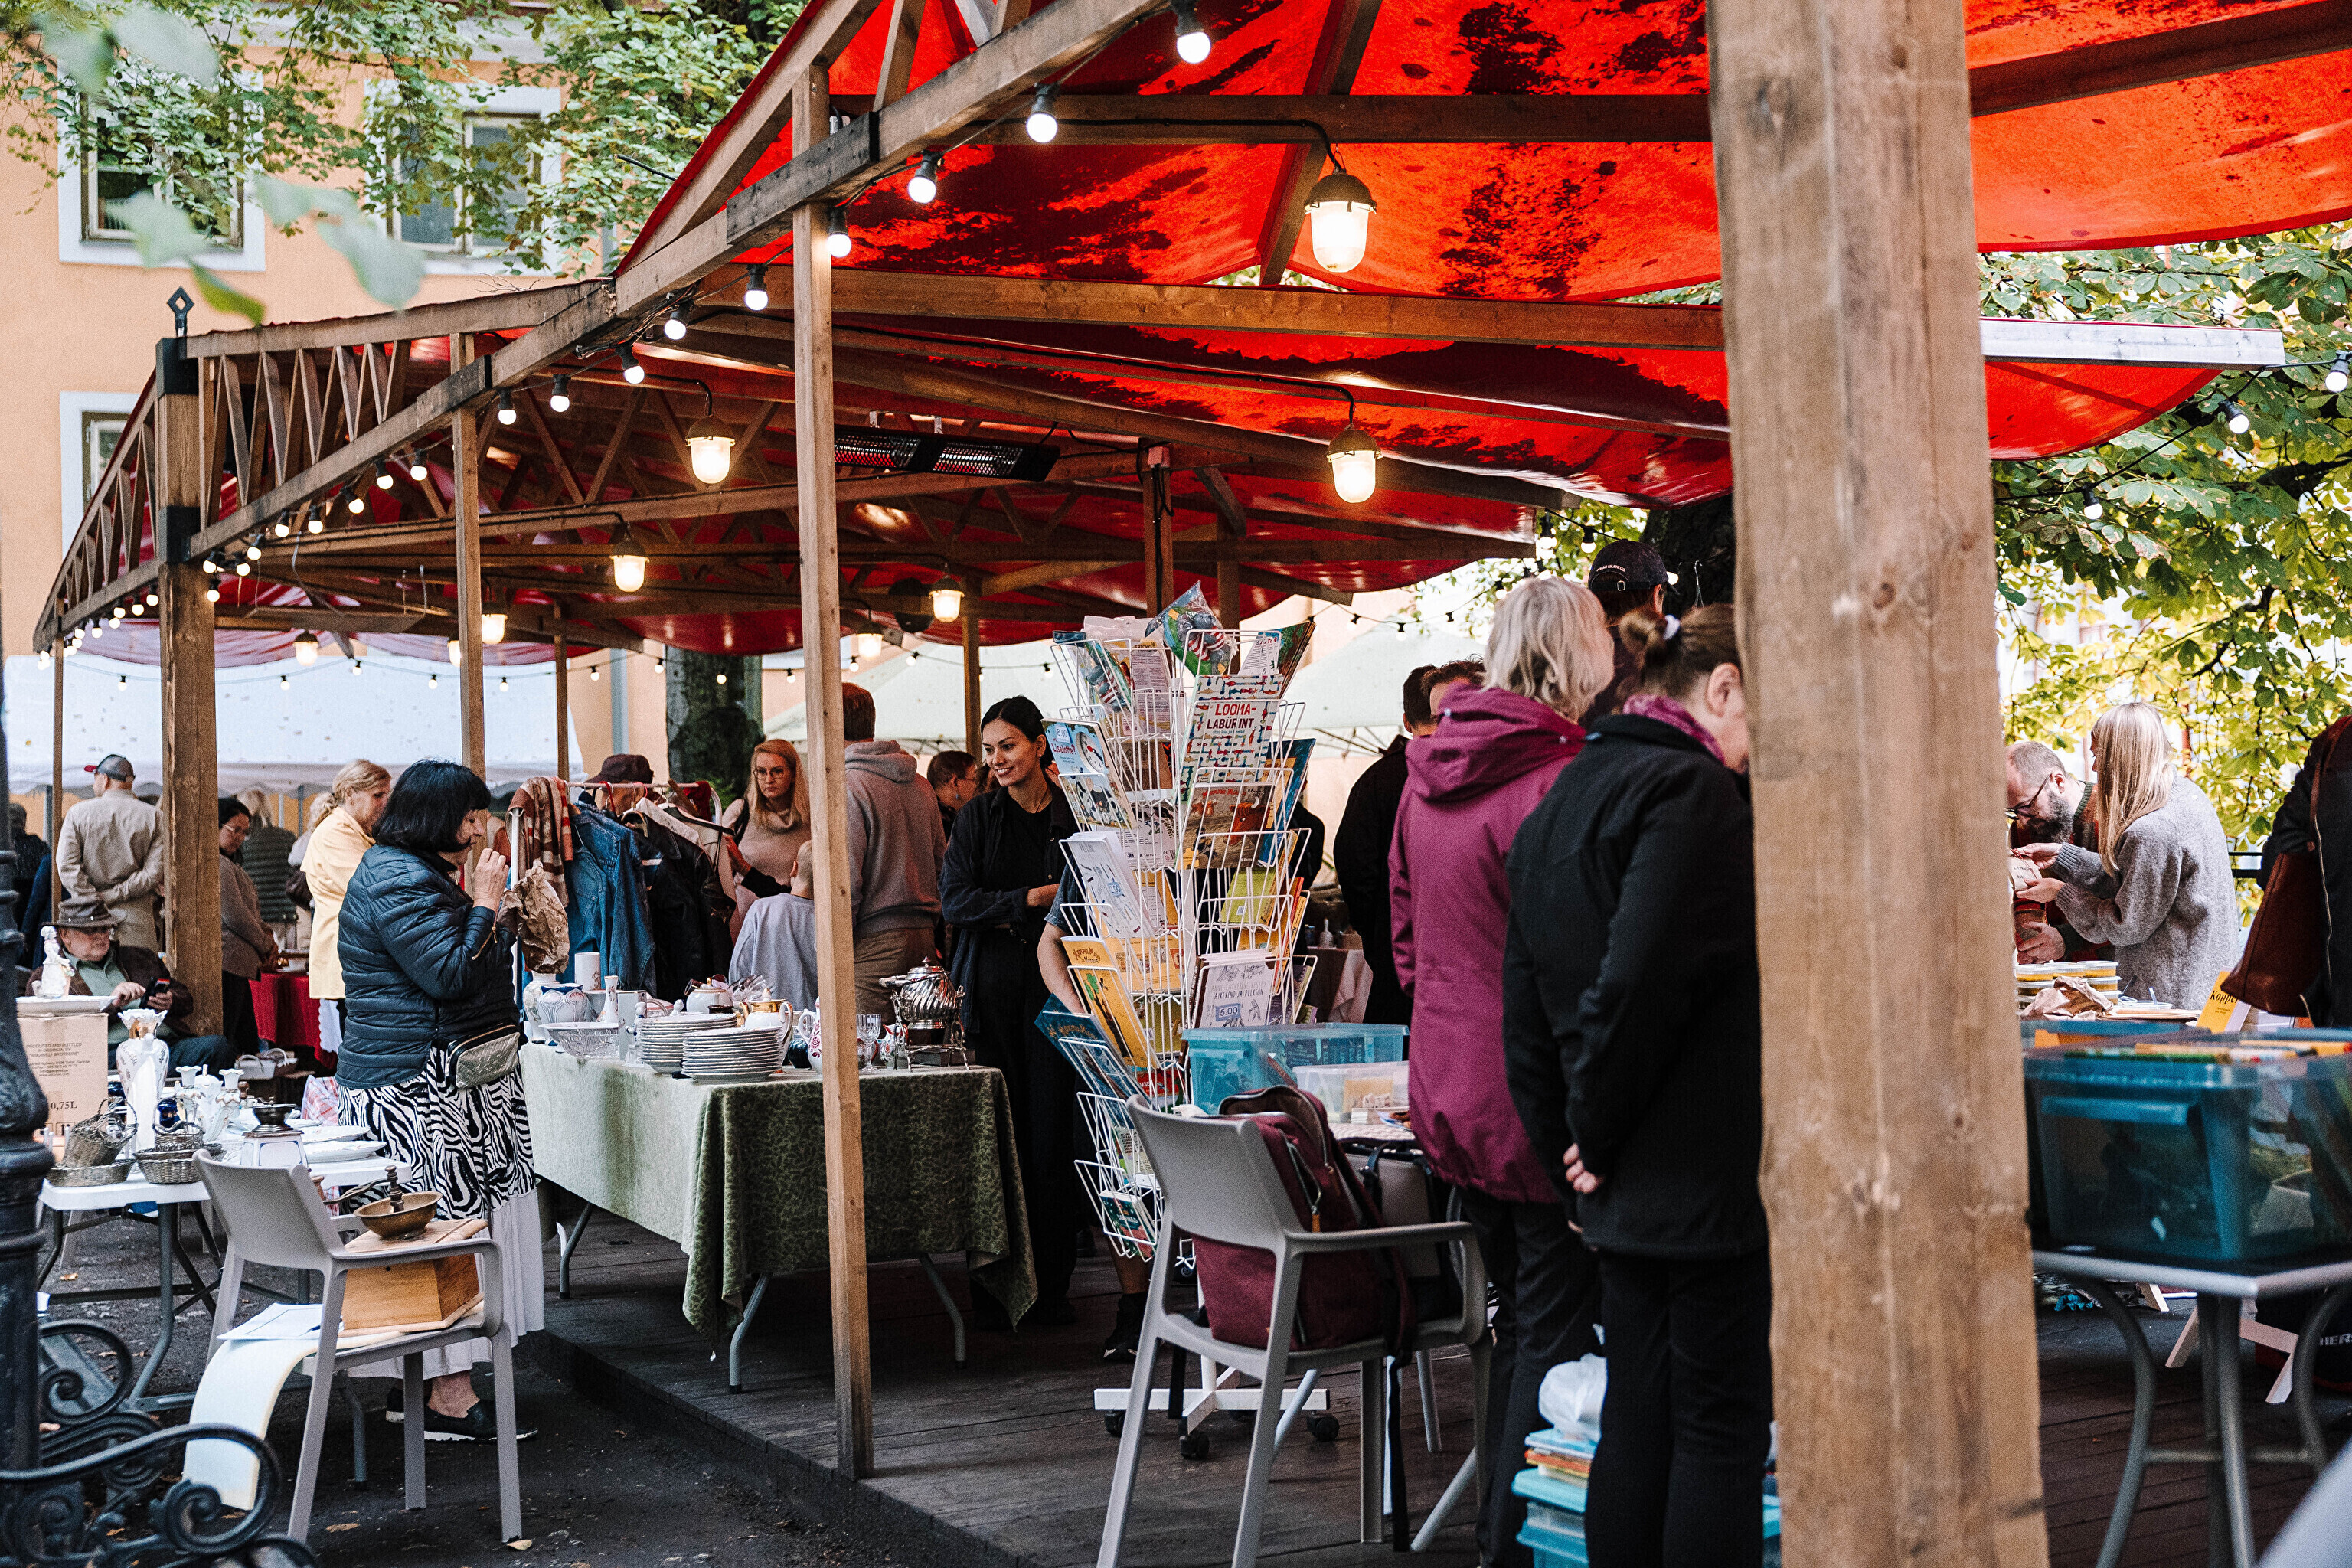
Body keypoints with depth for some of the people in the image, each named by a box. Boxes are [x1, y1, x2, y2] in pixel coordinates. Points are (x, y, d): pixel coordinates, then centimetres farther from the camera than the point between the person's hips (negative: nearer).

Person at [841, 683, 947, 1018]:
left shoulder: (846, 787, -10)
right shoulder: (920, 784, 14)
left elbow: (845, 879, -14)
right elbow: (940, 860, 17)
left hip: (874, 940, -8)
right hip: (924, 935, 8)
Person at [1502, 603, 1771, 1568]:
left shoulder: (1557, 805, 15)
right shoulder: (1692, 792, -13)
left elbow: (1524, 1015, 15)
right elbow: (1638, 985, -22)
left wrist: (1567, 1150, 14)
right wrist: (1598, 1136, -10)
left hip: (1618, 1195, 8)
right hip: (1706, 1179, -8)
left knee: (1635, 1416, 12)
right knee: (1722, 1424, -1)